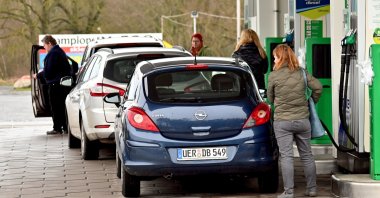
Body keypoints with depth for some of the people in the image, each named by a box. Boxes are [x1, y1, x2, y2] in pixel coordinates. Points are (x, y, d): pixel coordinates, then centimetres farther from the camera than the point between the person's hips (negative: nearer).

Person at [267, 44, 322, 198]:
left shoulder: (274, 76, -8)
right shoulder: (301, 72, 0)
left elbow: (270, 98, 4)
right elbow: (317, 87, 0)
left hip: (282, 122, -3)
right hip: (302, 119, 3)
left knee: (286, 156, -1)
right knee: (307, 155, 13)